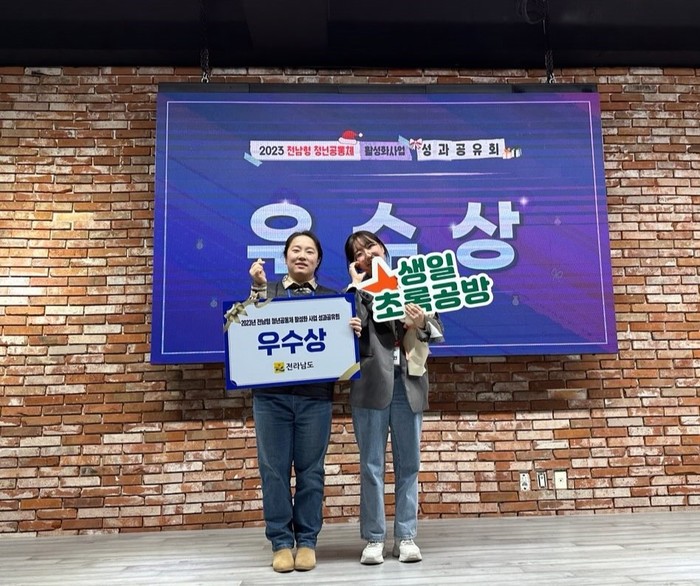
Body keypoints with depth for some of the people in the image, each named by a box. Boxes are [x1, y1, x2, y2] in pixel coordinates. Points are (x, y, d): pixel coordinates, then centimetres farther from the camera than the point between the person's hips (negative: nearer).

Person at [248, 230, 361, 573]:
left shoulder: (330, 297, 12)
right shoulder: (265, 291, 12)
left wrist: (353, 333, -13)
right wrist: (258, 289, -12)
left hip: (315, 395, 0)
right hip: (271, 394, 0)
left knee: (310, 470, 5)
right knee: (274, 469, 4)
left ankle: (307, 541, 17)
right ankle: (281, 542, 15)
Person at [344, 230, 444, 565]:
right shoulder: (356, 292, 5)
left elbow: (439, 333, 6)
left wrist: (422, 323, -15)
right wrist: (357, 286, -10)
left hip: (409, 384, 2)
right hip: (372, 385, -2)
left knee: (409, 464, 8)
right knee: (371, 465, 4)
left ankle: (406, 536, 19)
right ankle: (374, 539, 15)